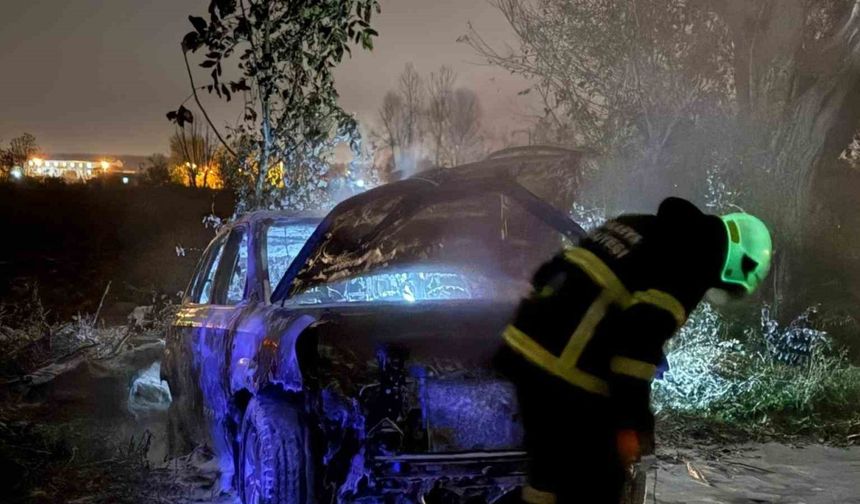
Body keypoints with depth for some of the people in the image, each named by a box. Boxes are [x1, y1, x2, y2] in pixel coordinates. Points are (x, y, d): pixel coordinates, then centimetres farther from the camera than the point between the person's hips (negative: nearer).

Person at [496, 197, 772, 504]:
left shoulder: (642, 228, 18)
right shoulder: (692, 258, -7)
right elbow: (641, 337, -17)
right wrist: (631, 421, -13)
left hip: (526, 352, 8)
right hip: (568, 377, -8)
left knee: (552, 470, 24)